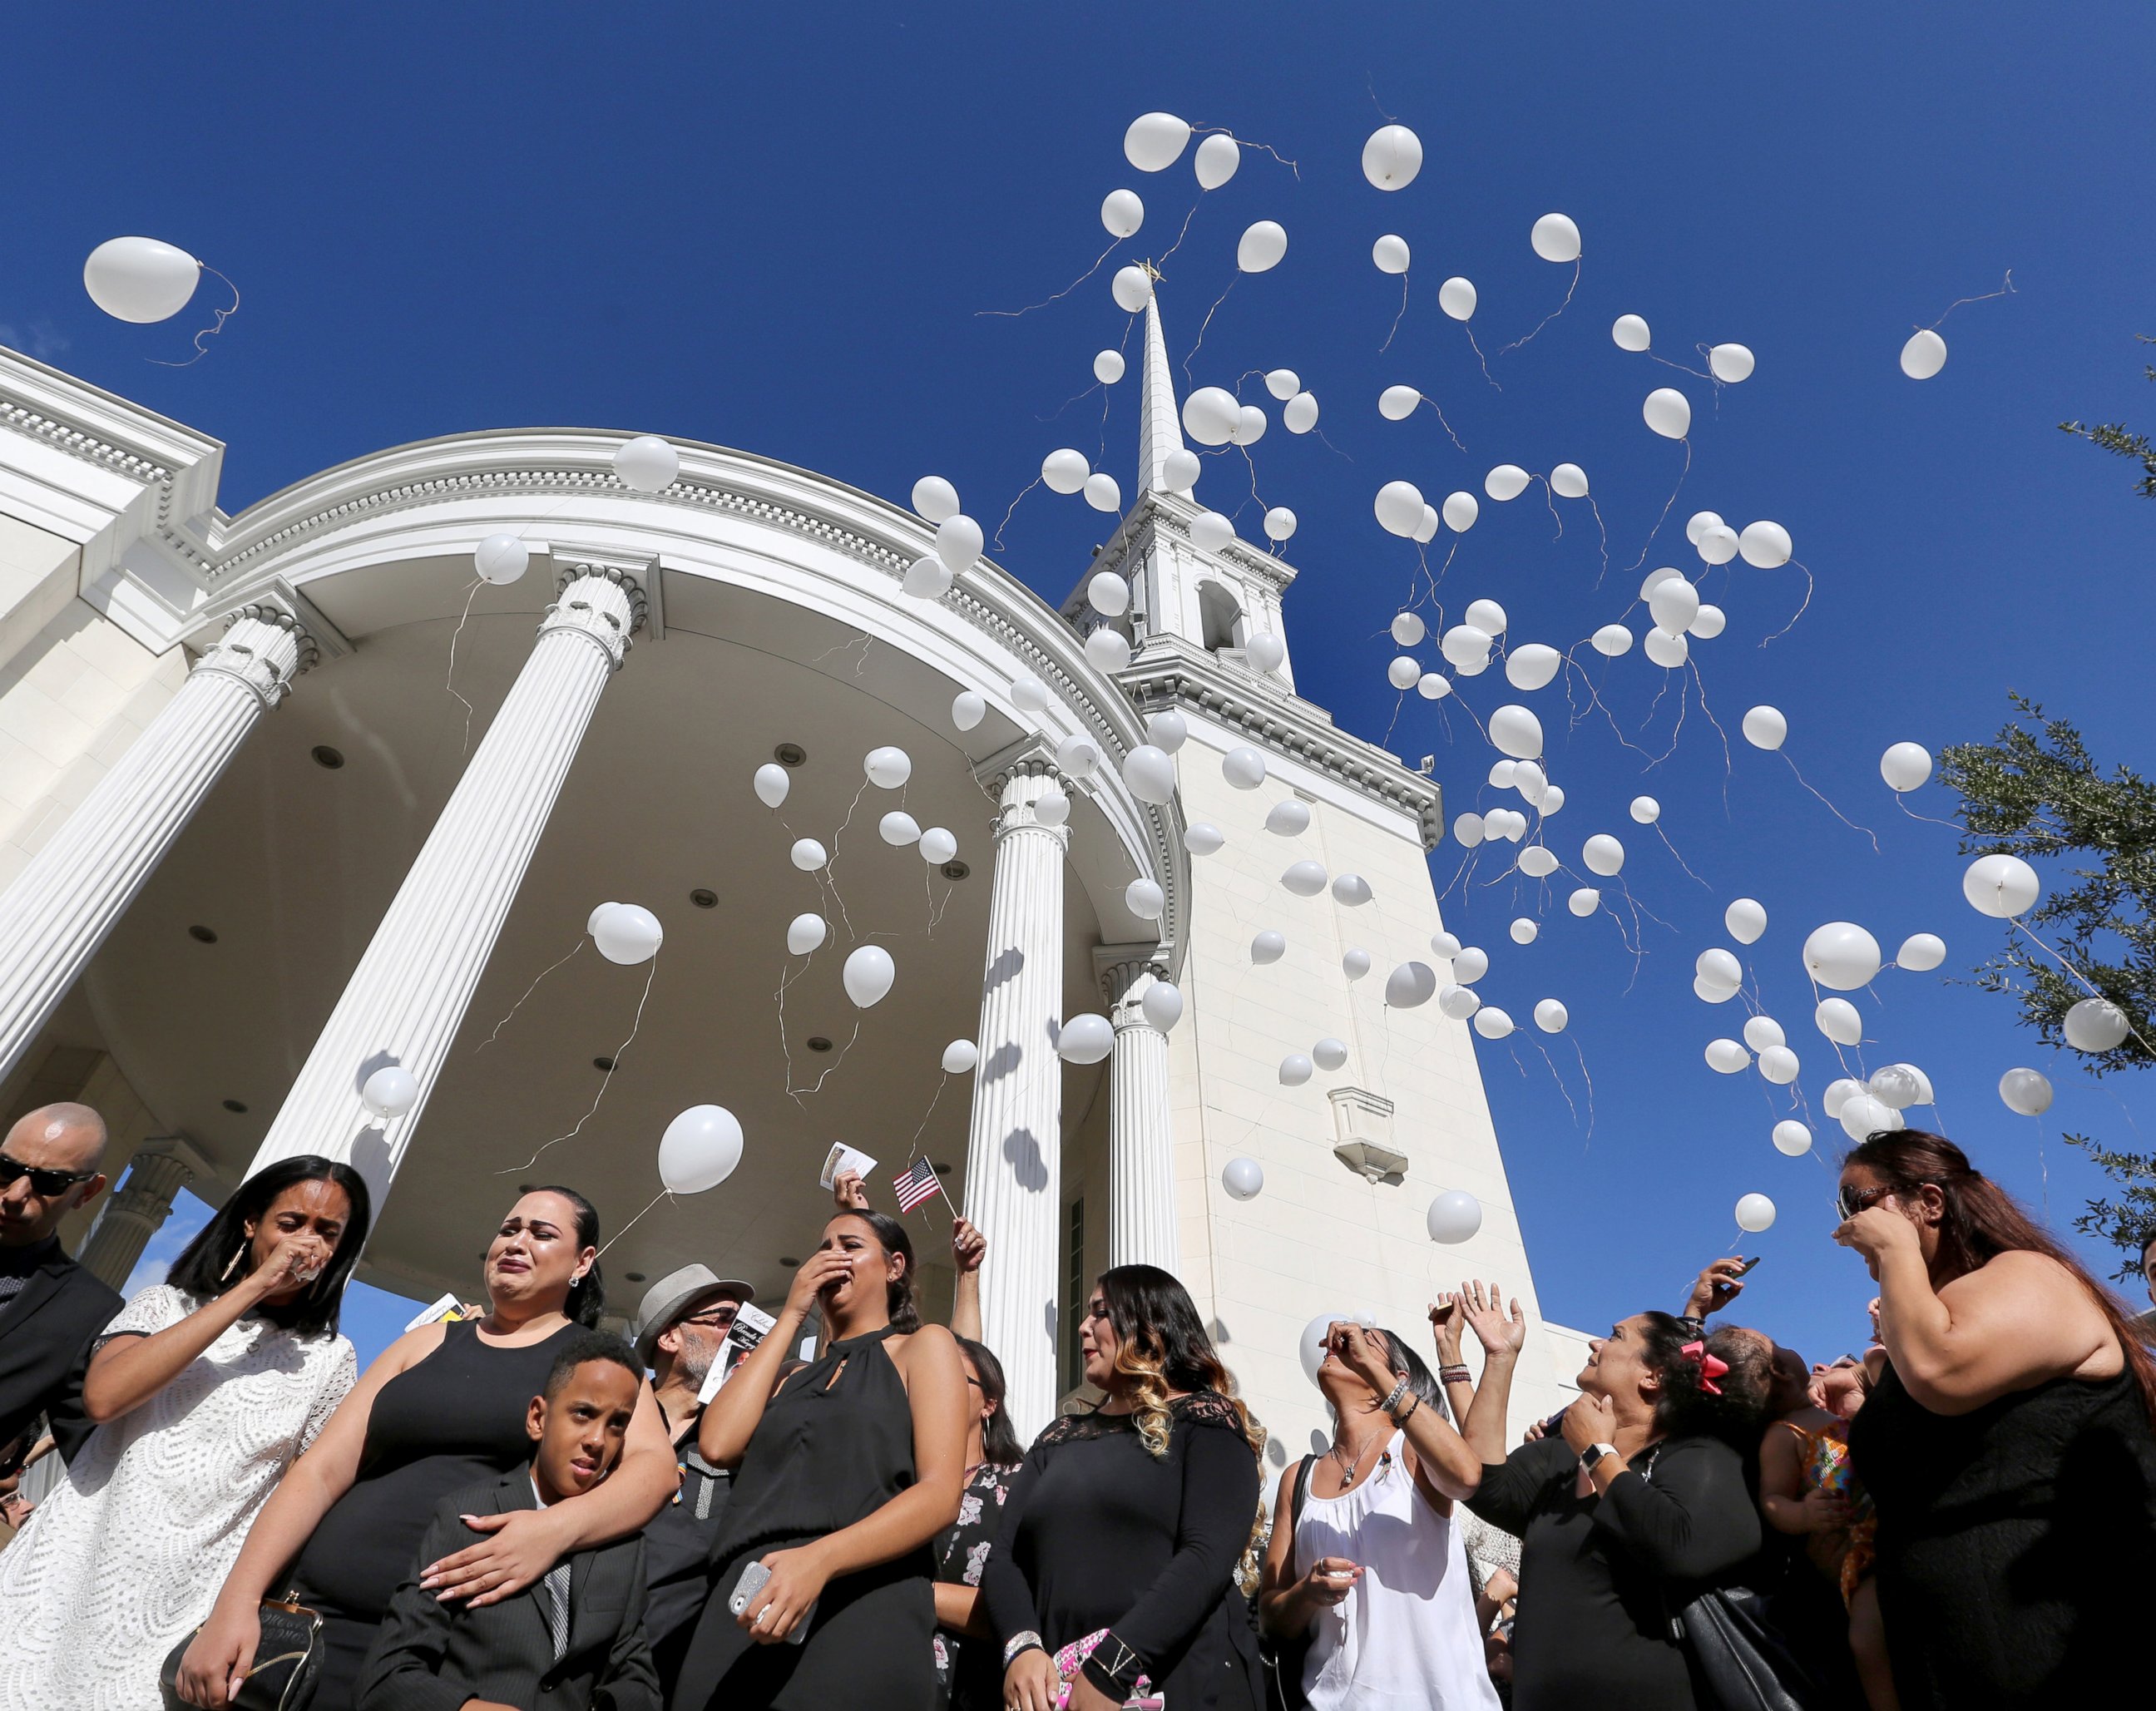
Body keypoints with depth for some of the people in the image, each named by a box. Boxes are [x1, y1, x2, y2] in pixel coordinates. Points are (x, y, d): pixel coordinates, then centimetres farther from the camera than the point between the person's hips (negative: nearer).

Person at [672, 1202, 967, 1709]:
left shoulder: (923, 1346, 8)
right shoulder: (795, 1377, 24)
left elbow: (941, 1495, -7)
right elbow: (718, 1445, 3)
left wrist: (819, 1559, -23)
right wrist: (790, 1316, 10)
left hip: (861, 1606, -4)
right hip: (741, 1607, 5)